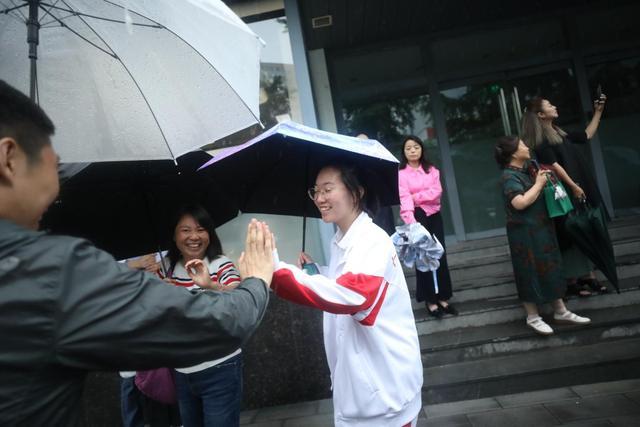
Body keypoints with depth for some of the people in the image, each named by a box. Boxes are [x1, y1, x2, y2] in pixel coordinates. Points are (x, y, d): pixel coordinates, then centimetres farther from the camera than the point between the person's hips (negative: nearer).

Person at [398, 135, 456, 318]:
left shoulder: (432, 170, 9)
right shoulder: (400, 173, -5)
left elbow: (437, 191, -4)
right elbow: (404, 199, -18)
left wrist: (416, 197, -14)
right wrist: (411, 223, -30)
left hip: (434, 216, 4)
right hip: (416, 217, -4)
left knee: (440, 256, 6)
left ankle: (443, 298, 18)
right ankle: (430, 300, 13)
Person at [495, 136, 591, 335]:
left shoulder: (527, 167, 8)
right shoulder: (509, 177, -19)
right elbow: (520, 203, -32)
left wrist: (543, 177, 7)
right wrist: (539, 184, -20)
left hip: (541, 227, 9)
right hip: (525, 232, -9)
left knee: (551, 267, 15)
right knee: (531, 272, 1)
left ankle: (560, 311, 28)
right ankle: (532, 317, 15)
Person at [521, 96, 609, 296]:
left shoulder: (560, 134, 15)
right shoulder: (541, 140, -11)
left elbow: (587, 135, 28)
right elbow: (553, 166, -19)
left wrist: (598, 111, 25)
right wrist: (574, 186, -22)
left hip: (583, 189, 8)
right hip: (565, 193, -8)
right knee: (570, 236, -3)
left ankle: (589, 276, 17)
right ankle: (572, 280, 6)